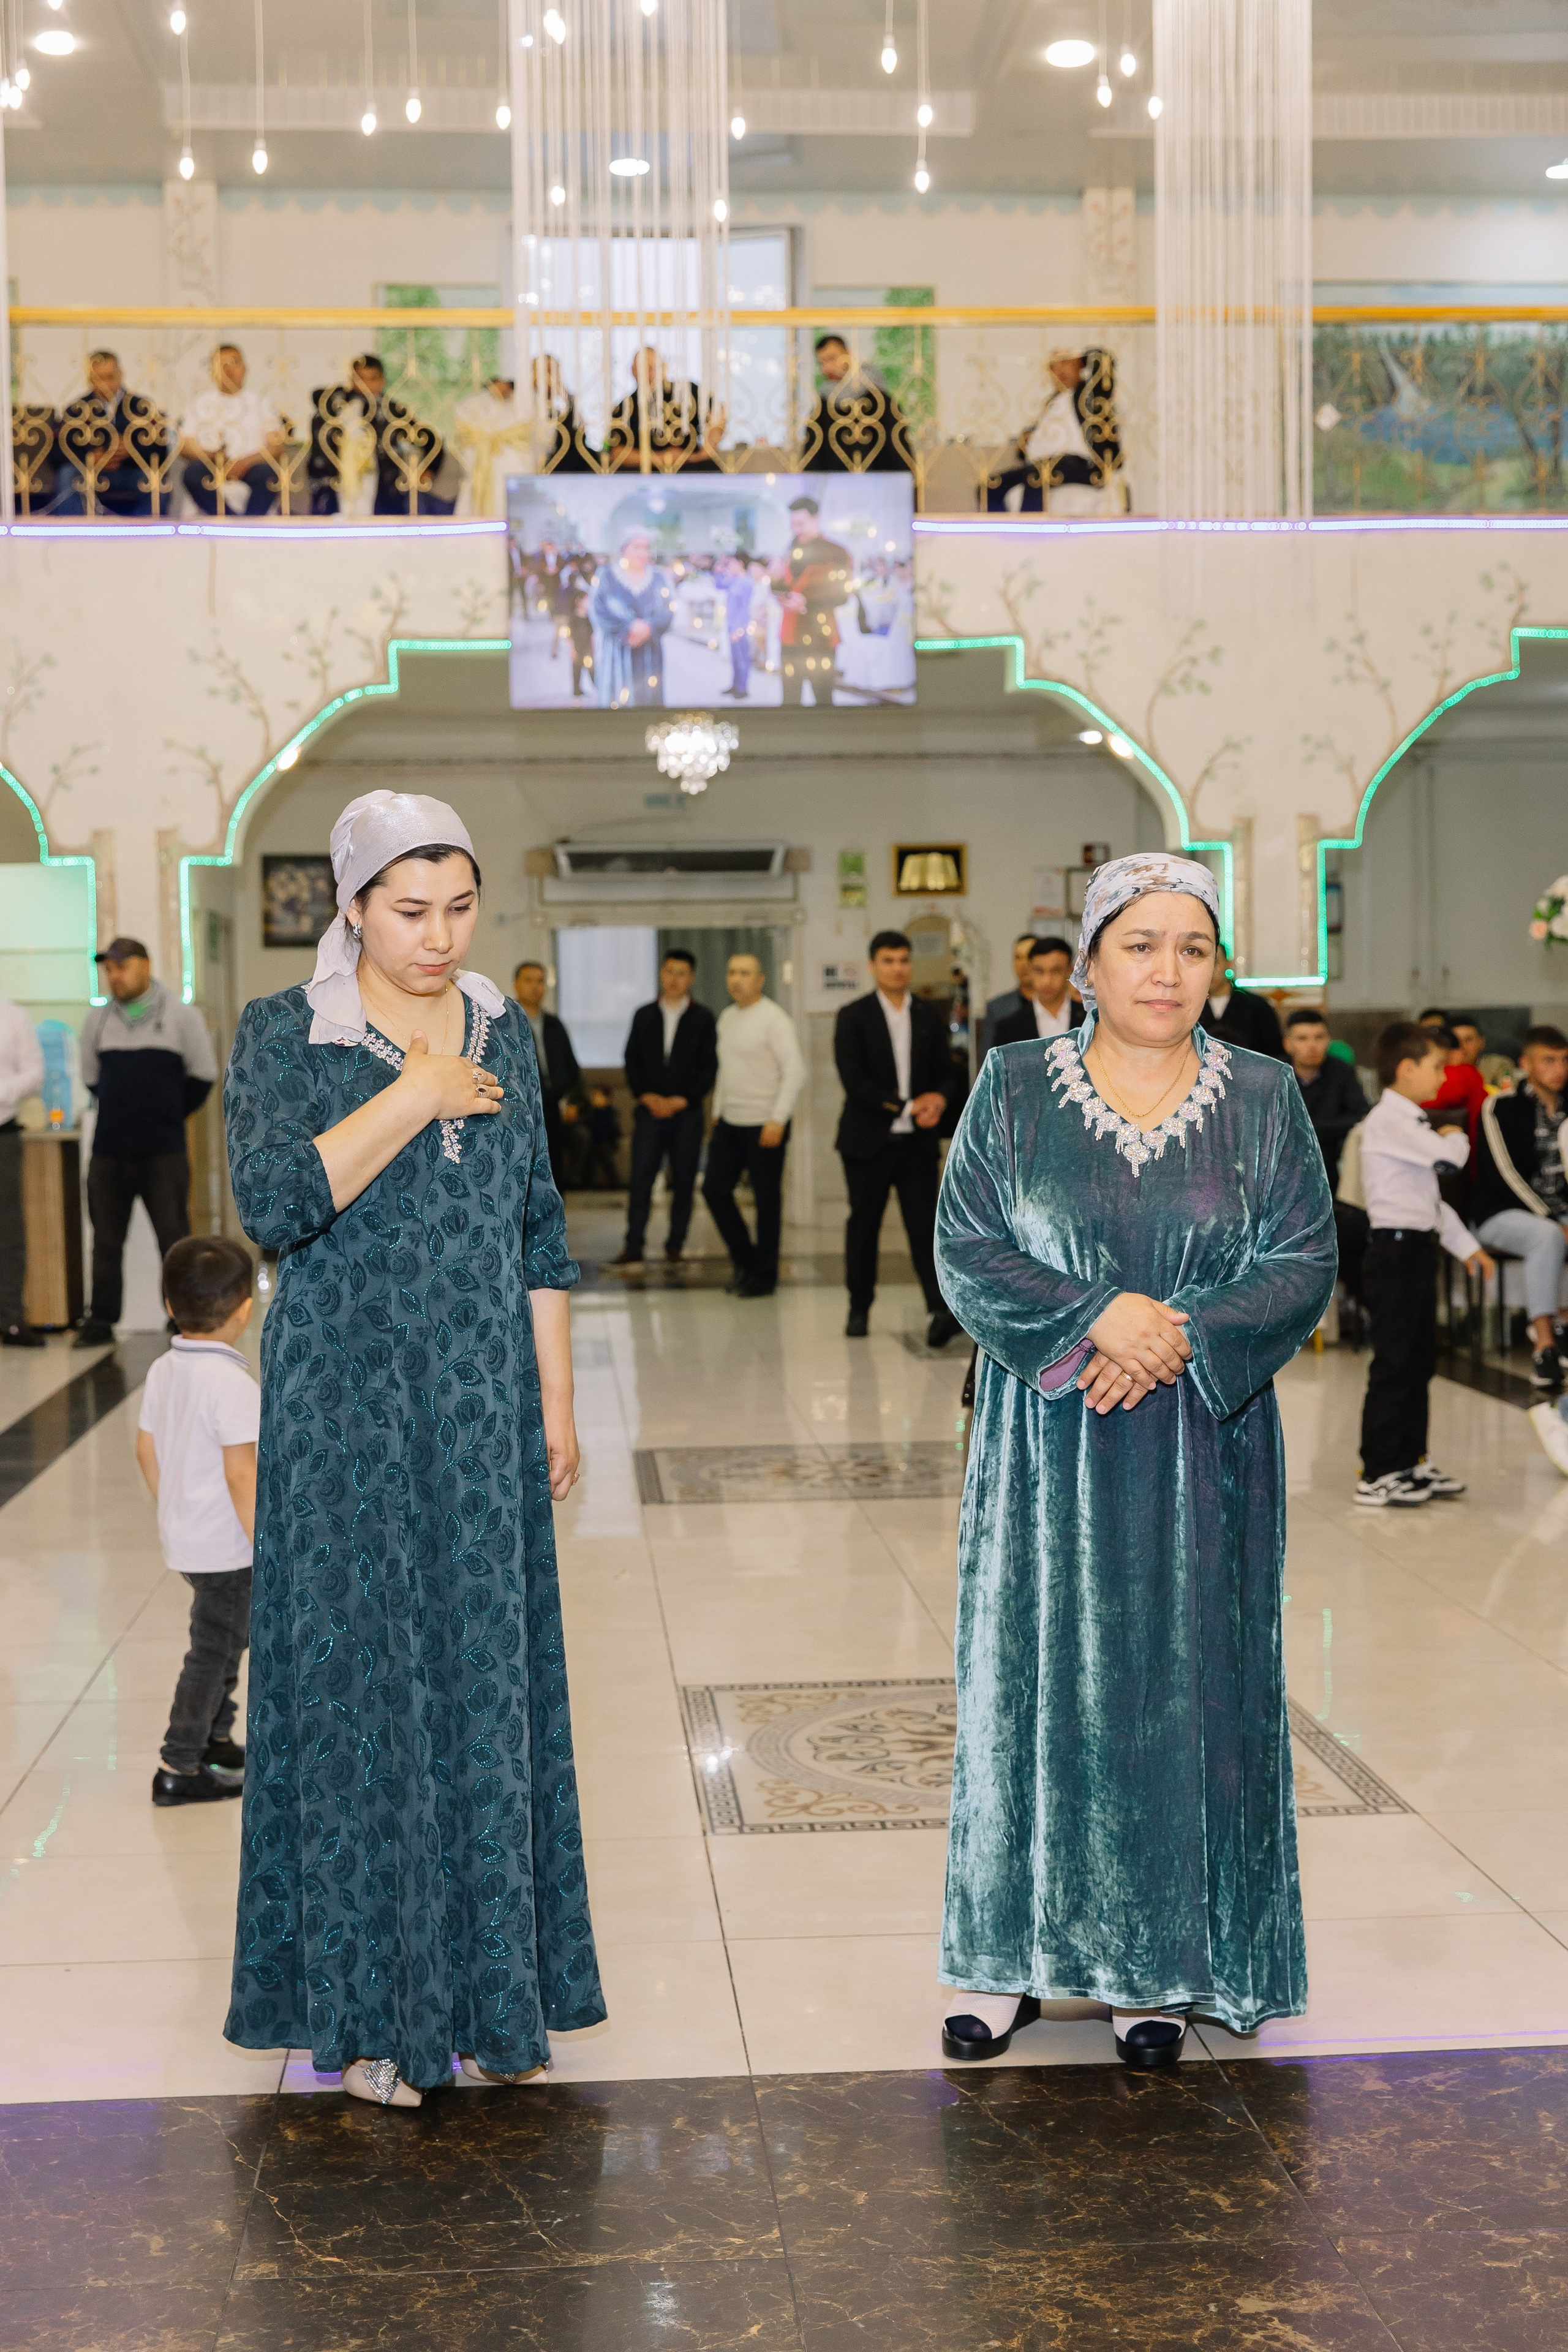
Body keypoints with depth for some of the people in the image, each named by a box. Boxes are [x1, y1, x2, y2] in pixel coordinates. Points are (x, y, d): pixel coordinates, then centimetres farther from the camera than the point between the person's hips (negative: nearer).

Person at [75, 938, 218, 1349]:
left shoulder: (182, 1016, 0)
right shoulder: (98, 1020, 8)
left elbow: (203, 1076, 4)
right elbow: (91, 1079, 18)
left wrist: (170, 1113, 7)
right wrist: (121, 1110, 13)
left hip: (164, 1152, -3)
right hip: (108, 1152, 3)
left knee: (174, 1238, -1)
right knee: (106, 1241, 7)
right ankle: (101, 1322, 14)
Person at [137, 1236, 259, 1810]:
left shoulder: (163, 1371, 2)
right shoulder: (232, 1384, -23)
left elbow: (147, 1452, 11)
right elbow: (240, 1474, -24)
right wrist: (266, 1546, -18)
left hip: (184, 1539, 8)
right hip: (226, 1546, -8)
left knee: (227, 1637, 23)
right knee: (213, 1652, 2)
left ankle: (215, 1739, 35)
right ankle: (179, 1769, 8)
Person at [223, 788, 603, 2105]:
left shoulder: (505, 1033, 8)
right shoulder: (283, 1035, -4)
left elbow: (539, 1233, 11)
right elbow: (272, 1205, -18)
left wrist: (556, 1405, 8)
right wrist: (415, 1097, -16)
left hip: (484, 1407, 4)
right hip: (347, 1412, -4)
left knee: (491, 1683, 7)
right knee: (358, 1686, 0)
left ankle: (492, 1992, 19)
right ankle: (367, 2010, 12)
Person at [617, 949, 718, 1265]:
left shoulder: (703, 1019, 4)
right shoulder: (643, 1016, 11)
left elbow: (709, 1067, 0)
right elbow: (632, 1060, 9)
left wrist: (682, 1101, -8)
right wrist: (646, 1096, -5)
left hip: (686, 1112, -1)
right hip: (649, 1110, 1)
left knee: (684, 1182, 1)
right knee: (641, 1178, -6)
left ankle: (675, 1246, 9)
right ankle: (633, 1247, -5)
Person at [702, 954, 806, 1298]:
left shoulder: (774, 1018, -11)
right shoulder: (726, 1018, 12)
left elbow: (795, 1070, -16)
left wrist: (778, 1120, -20)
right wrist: (717, 1112, 17)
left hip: (765, 1125, -7)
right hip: (729, 1123, 7)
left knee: (767, 1200, 0)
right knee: (715, 1190, 5)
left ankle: (764, 1276, 10)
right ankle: (744, 1259, 21)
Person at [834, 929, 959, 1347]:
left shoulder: (930, 1016, 10)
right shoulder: (853, 1017, -1)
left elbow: (945, 1072, 13)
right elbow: (854, 1081, -10)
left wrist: (938, 1100, -11)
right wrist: (908, 1106, -15)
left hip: (918, 1141, 2)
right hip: (869, 1139, -1)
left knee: (925, 1224, -9)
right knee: (863, 1225, 7)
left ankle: (941, 1311, -20)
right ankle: (859, 1309, 20)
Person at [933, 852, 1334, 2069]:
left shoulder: (1264, 1098, 3)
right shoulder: (1014, 1088, 2)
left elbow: (1305, 1261, -2)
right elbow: (967, 1249, -4)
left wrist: (1179, 1339, -16)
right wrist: (1096, 1315, -18)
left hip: (1204, 1448, 1)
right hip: (1047, 1451, 0)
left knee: (1184, 1685, 4)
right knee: (1035, 1681, 3)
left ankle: (1164, 1964, 17)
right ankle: (1016, 1950, 16)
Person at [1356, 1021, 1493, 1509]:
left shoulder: (1409, 1123, 19)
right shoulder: (1387, 1121, -14)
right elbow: (1447, 1157, -24)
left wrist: (1467, 1246, 25)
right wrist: (1458, 1138, -1)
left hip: (1419, 1249, 10)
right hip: (1396, 1250, -10)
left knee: (1420, 1363, 15)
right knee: (1393, 1367, -7)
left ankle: (1411, 1462, 25)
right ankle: (1377, 1476, -1)